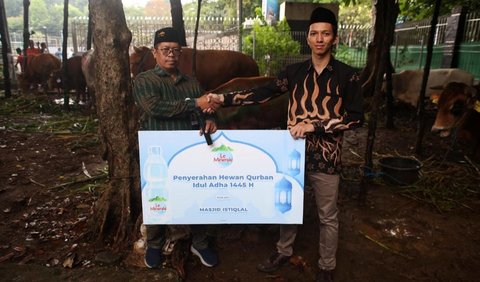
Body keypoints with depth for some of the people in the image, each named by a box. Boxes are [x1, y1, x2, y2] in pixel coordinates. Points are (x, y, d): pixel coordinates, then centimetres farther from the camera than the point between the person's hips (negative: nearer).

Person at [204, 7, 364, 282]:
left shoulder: (347, 75, -5)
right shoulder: (295, 71, 3)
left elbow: (356, 117, -10)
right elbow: (262, 93, -4)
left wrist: (313, 125, -20)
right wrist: (224, 98, -15)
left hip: (326, 157, -2)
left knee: (328, 217, 12)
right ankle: (283, 252, 42)